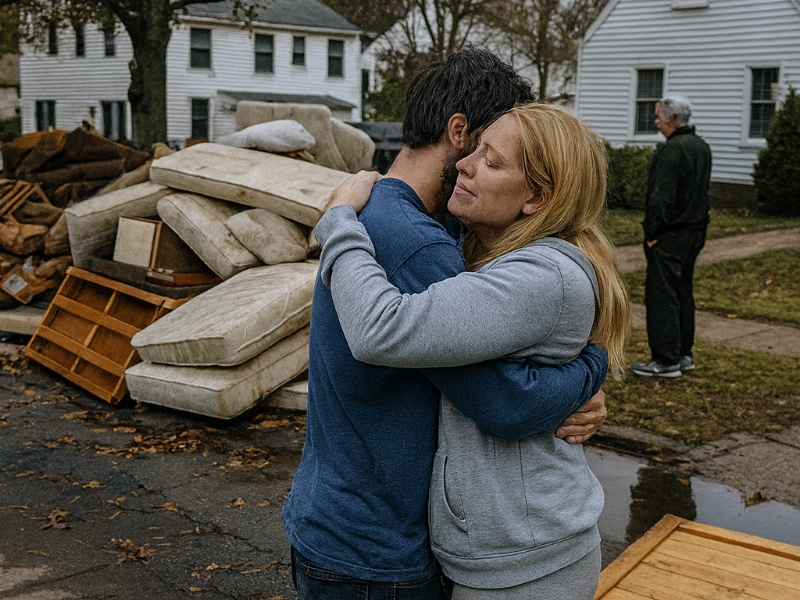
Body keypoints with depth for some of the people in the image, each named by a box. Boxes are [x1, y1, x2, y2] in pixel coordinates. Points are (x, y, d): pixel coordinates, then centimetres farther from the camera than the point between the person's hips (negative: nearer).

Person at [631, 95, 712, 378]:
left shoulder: (672, 150, -18)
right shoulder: (701, 147, 13)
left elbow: (662, 197, -21)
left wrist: (652, 232, -14)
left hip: (670, 235, -10)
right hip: (695, 232, 10)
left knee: (662, 295, -5)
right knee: (683, 292, 16)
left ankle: (666, 361, -2)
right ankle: (683, 354, 23)